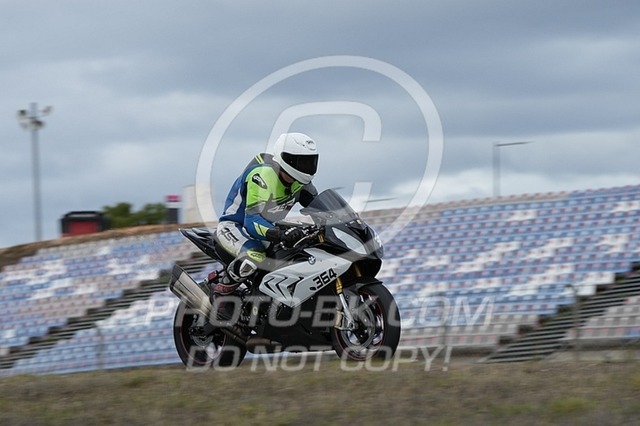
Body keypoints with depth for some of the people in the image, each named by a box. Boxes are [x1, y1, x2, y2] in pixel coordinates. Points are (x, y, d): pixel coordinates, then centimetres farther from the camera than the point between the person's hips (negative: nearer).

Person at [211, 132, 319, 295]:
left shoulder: (299, 181, -6)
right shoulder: (262, 176, -31)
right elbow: (251, 220, -38)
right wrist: (280, 234, -55)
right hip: (233, 226, -9)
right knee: (255, 256, -39)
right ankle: (220, 292, -18)